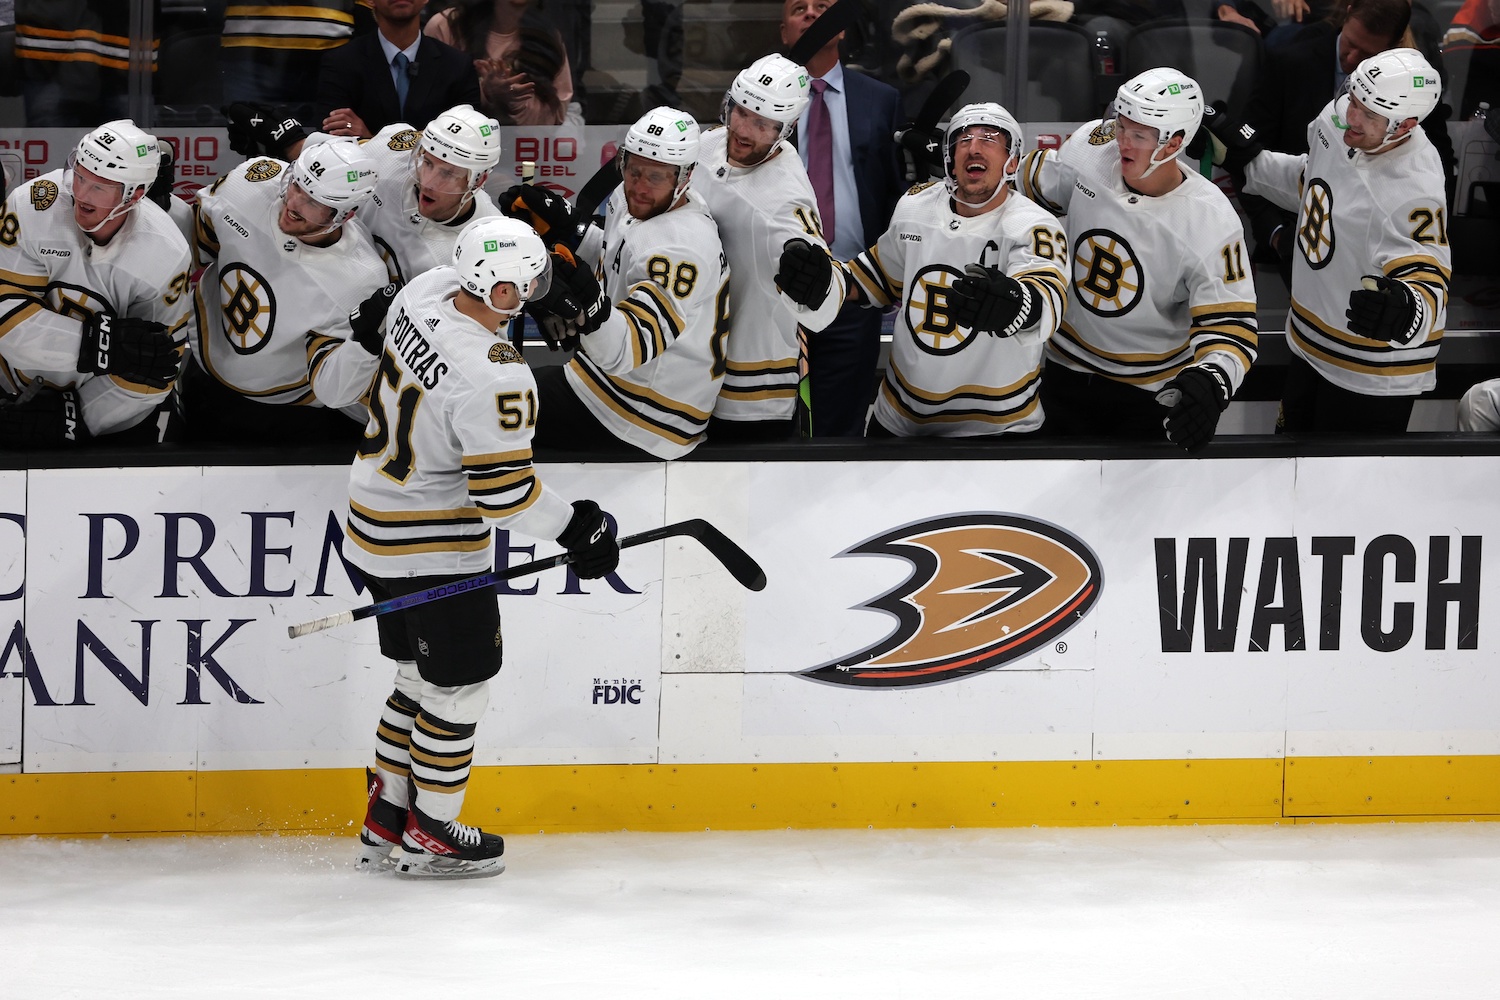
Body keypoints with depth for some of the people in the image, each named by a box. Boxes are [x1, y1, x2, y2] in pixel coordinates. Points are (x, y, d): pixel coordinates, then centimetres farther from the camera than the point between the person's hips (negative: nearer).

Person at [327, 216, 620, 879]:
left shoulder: (425, 292, -5)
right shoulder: (493, 376, -29)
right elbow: (502, 492, -24)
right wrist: (574, 528, -13)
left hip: (375, 530, 9)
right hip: (434, 550, -9)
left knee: (421, 676, 20)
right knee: (459, 686, 6)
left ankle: (385, 824, 27)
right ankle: (428, 837, 16)